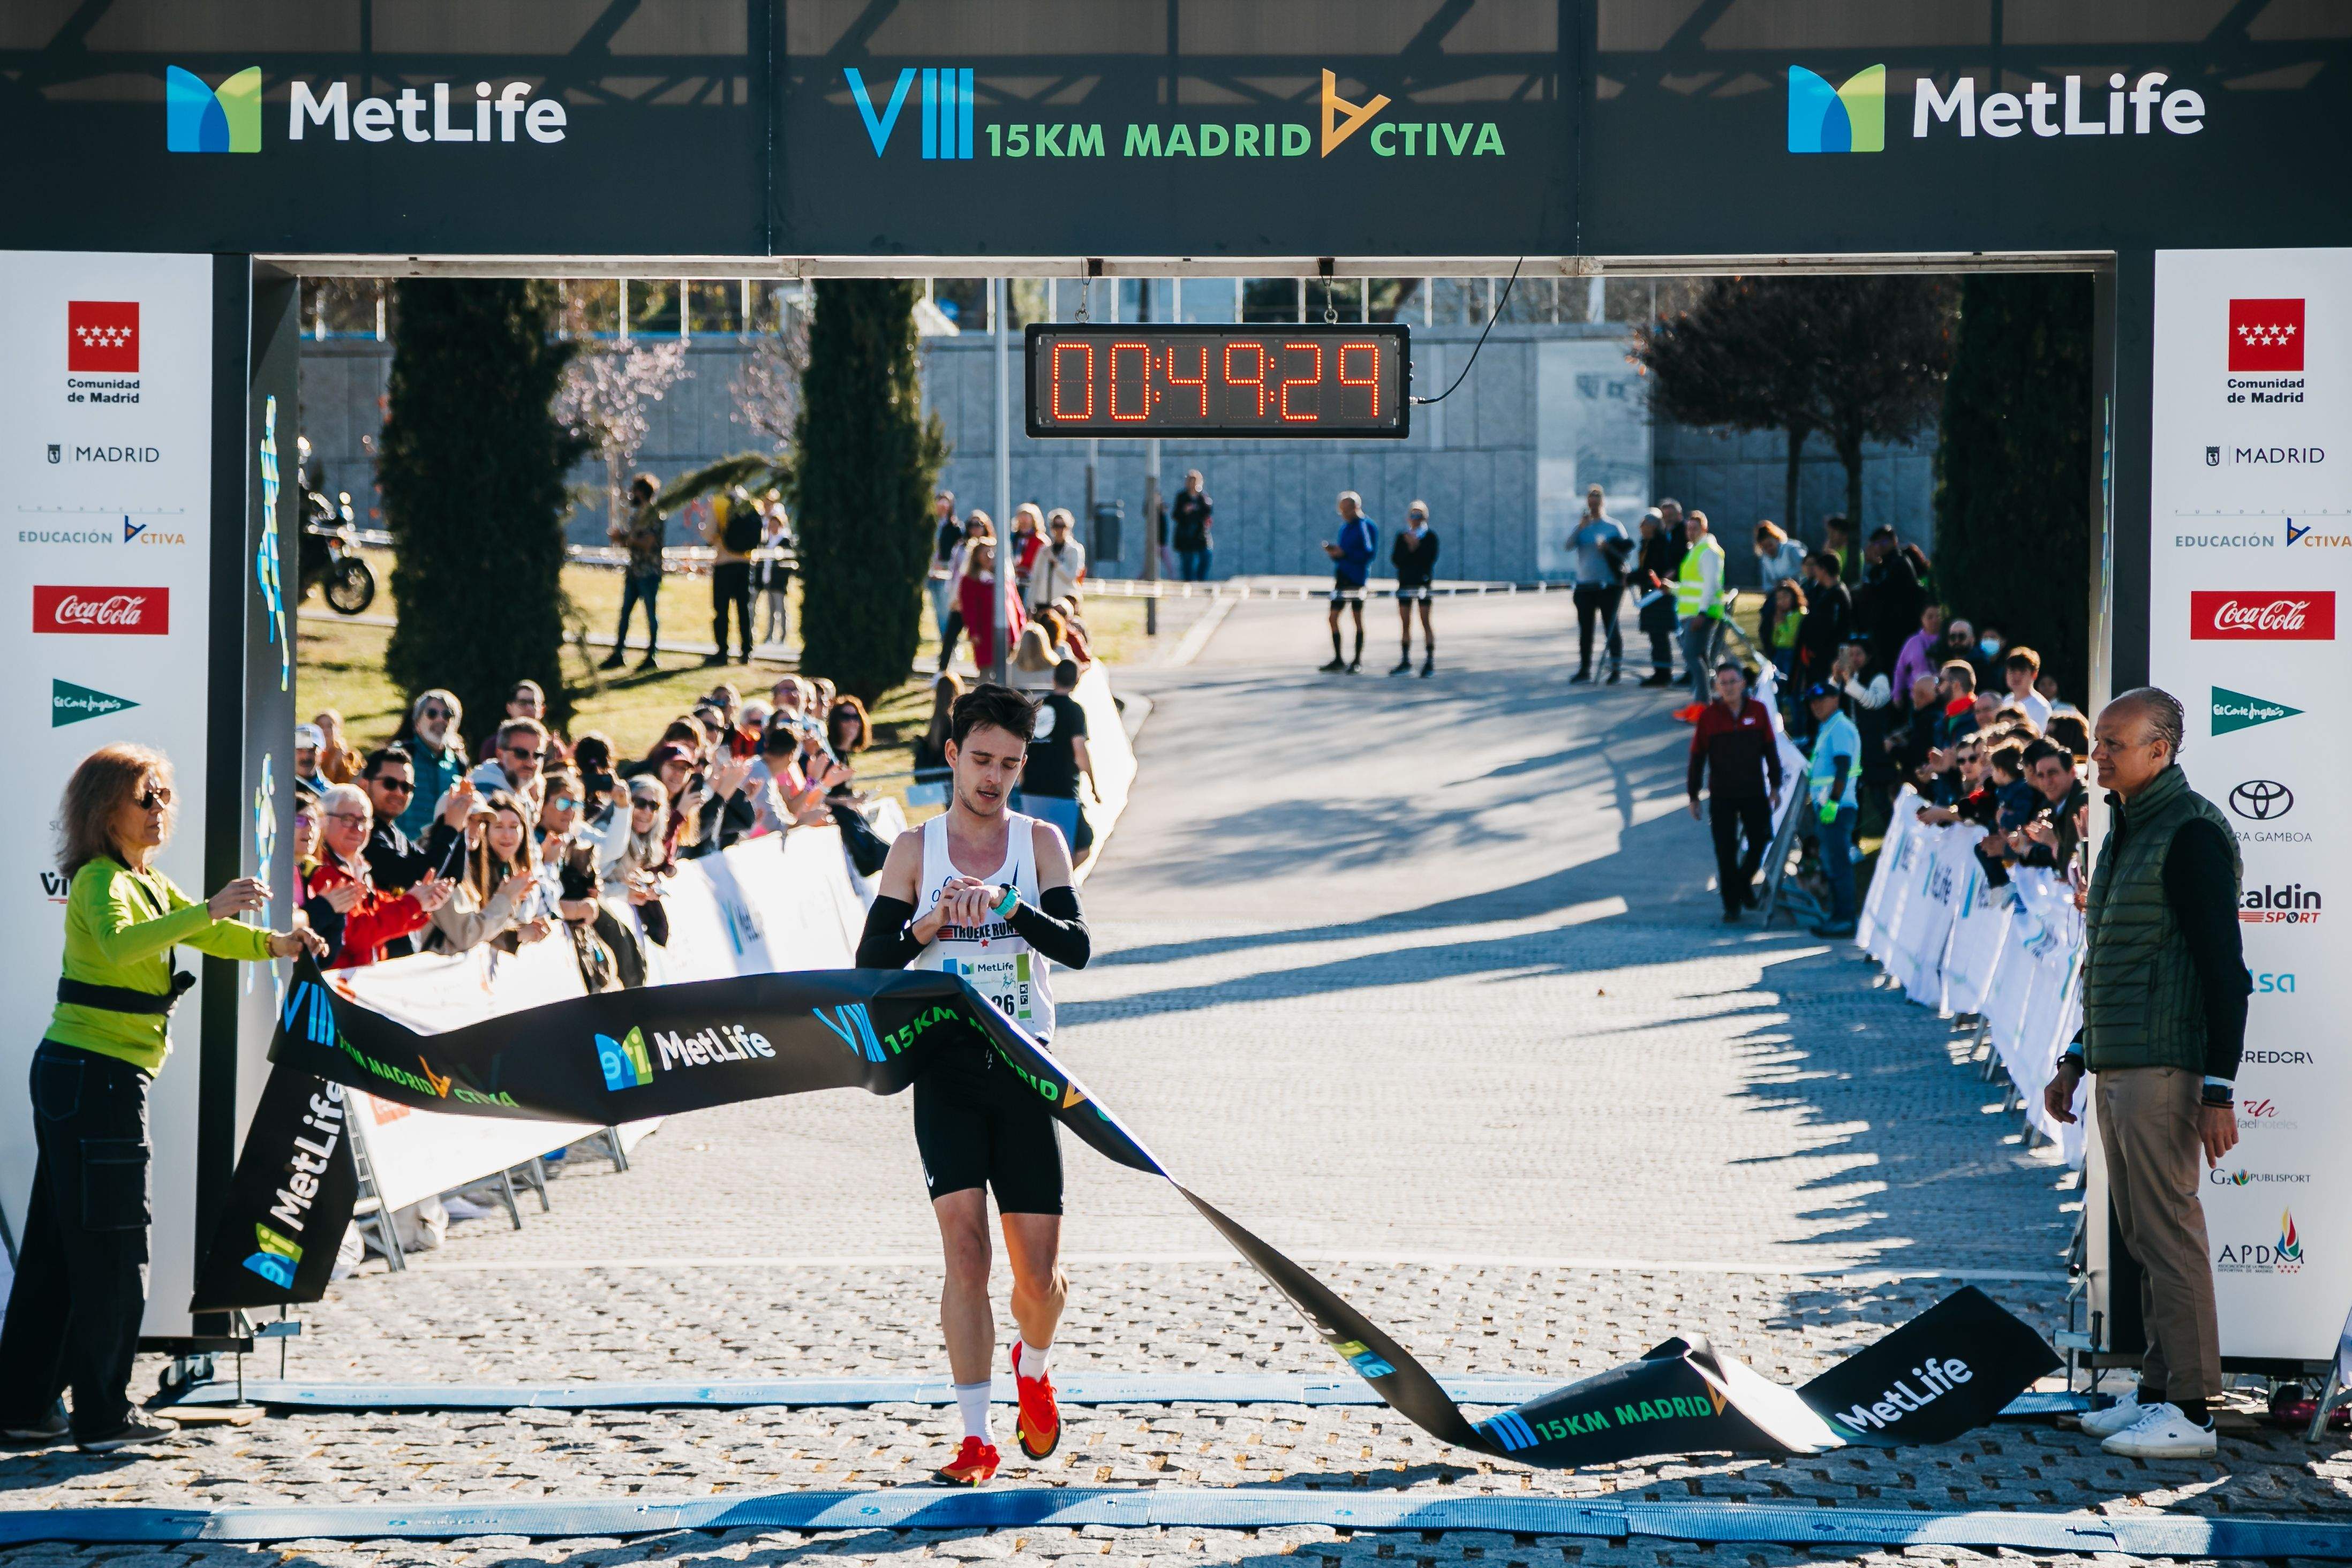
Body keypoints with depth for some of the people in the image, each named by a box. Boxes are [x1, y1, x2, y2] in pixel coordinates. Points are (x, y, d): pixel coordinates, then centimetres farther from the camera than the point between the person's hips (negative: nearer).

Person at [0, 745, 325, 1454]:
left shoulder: (148, 881, 18)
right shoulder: (101, 880, -13)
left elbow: (210, 934, 18)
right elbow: (119, 943, -34)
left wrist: (276, 942, -2)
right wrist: (210, 912, -42)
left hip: (75, 1076, 10)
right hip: (94, 1073, -10)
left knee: (57, 1245, 11)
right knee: (111, 1249, -6)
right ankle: (103, 1415, -3)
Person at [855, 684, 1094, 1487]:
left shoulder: (1040, 842, 5)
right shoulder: (914, 849, 5)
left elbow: (1077, 946, -8)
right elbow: (870, 963, 1)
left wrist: (1007, 906, -24)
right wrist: (931, 924, -16)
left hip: (1024, 1067, 1)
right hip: (946, 1067, -1)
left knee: (1038, 1267, 1)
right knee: (965, 1246, -13)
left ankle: (1033, 1368, 35)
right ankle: (976, 1437, -8)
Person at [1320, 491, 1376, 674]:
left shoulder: (1366, 526, -8)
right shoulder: (1345, 526, 15)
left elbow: (1368, 553, -15)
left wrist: (1344, 553, -20)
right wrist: (1333, 551, 1)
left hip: (1356, 577, -8)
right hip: (1340, 575, 8)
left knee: (1358, 618, -1)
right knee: (1333, 618, 5)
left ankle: (1358, 661, 5)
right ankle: (1338, 660, 13)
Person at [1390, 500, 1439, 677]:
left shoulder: (1430, 536, -1)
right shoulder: (1402, 537, 10)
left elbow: (1430, 560, -9)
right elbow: (1395, 559, 1)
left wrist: (1415, 548, -11)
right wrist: (1409, 549, -12)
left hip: (1423, 582, -4)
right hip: (1405, 582, 4)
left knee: (1425, 623, -6)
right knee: (1405, 623, 7)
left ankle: (1430, 663, -6)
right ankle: (1406, 662, 14)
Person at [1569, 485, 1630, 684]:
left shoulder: (1614, 526, 3)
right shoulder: (1582, 525, 11)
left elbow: (1624, 553, 1)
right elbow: (1568, 546, -4)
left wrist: (1608, 548, -17)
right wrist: (1580, 528, -17)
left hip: (1609, 586, -3)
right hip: (1585, 586, 3)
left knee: (1611, 627, -5)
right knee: (1585, 629, 6)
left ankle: (1616, 667, -2)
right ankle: (1584, 669, 11)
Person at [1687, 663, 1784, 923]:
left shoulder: (1758, 711, -2)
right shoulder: (1709, 716, -6)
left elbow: (1770, 749, 5)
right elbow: (1697, 758, -1)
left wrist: (1775, 785, 2)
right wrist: (1693, 796, -1)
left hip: (1754, 792, 2)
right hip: (1721, 796, -1)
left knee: (1761, 840, 4)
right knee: (1726, 851, 0)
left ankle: (1744, 882, 32)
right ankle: (1731, 905, 9)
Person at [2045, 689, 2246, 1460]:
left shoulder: (2192, 833, -12)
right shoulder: (2126, 833, 18)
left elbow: (2223, 968, -16)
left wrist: (2219, 1090, -19)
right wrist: (2076, 1059, 25)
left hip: (2164, 1071, -9)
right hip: (2115, 1071, 9)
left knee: (2170, 1235, -8)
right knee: (2143, 1237, 11)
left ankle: (2191, 1412, -7)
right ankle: (2157, 1392, 16)